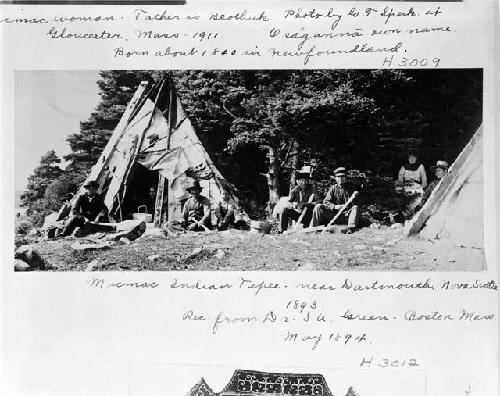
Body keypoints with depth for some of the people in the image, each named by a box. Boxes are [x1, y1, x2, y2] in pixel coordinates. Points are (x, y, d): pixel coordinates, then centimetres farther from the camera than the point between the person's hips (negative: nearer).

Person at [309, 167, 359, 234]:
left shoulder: (350, 188, 5)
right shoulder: (333, 188, 7)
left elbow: (354, 203, -2)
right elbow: (326, 201, 0)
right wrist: (334, 206, -19)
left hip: (346, 213, -1)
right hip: (333, 213, 1)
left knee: (355, 208, -29)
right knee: (318, 207, -17)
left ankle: (351, 227, -47)